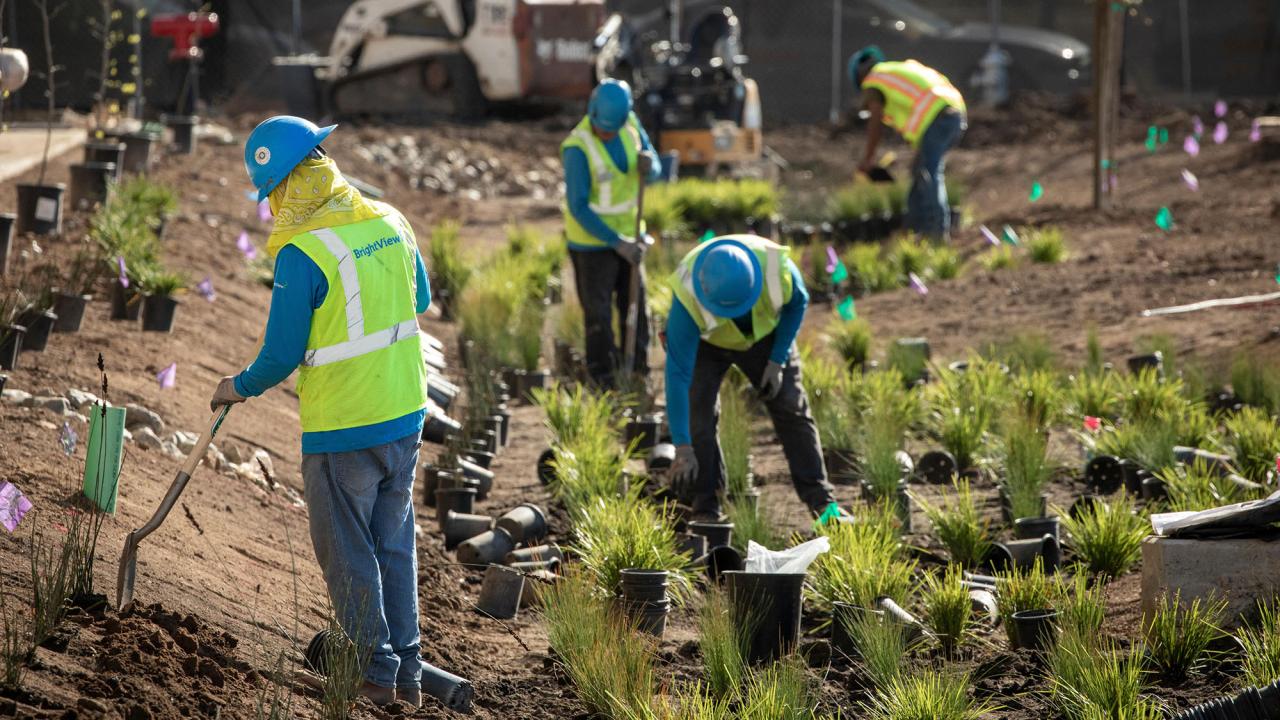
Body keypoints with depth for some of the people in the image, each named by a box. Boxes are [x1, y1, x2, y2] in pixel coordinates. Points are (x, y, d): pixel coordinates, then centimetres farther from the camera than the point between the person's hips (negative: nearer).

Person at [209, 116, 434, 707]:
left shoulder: (303, 254, -21)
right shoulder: (390, 222, -1)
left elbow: (282, 357, -15)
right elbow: (419, 301, 16)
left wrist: (239, 387, 3)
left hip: (341, 432, -7)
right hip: (405, 415, 7)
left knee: (349, 557, 9)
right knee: (395, 546, 18)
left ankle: (376, 673, 16)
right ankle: (407, 671, 23)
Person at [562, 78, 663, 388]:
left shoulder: (630, 122, -9)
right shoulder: (578, 147, -27)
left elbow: (654, 171, -1)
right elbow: (578, 208, -24)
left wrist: (648, 165, -27)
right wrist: (617, 243, -26)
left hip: (626, 232, 6)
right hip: (591, 240, -6)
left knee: (635, 304, 13)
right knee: (598, 313, 3)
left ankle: (639, 371, 27)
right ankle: (604, 380, 17)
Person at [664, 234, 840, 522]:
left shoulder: (777, 269, -38)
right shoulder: (688, 298, -43)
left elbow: (797, 303, -11)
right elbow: (677, 373, -40)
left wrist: (778, 361, -12)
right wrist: (682, 447, -41)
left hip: (764, 333, 2)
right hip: (703, 342, -2)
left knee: (791, 408, 0)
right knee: (698, 415, -14)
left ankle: (821, 501, 9)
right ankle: (705, 511, -2)